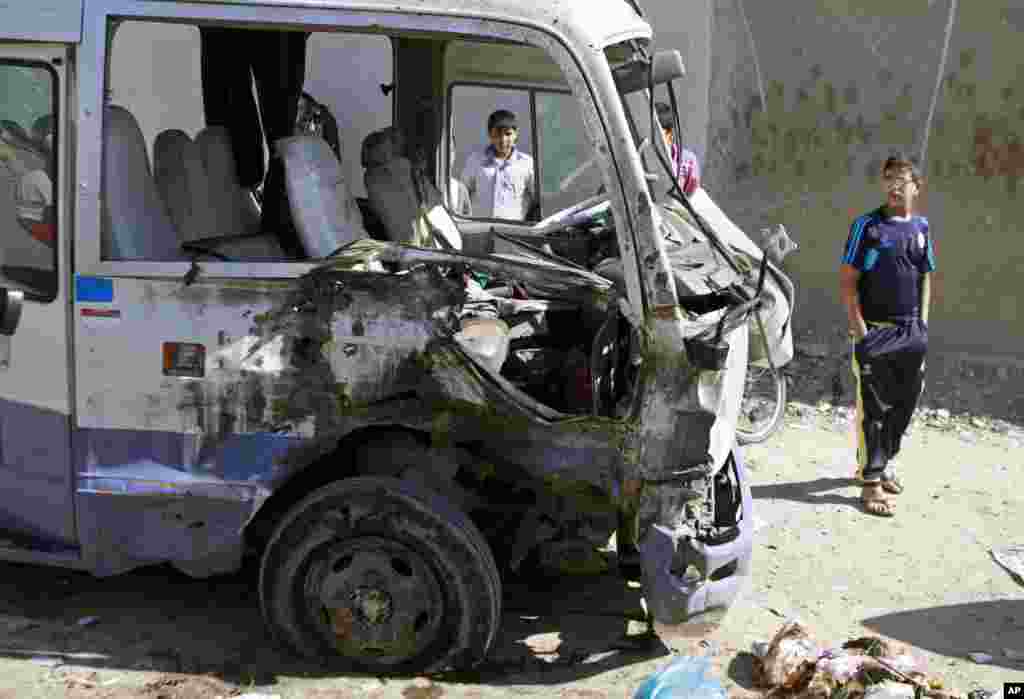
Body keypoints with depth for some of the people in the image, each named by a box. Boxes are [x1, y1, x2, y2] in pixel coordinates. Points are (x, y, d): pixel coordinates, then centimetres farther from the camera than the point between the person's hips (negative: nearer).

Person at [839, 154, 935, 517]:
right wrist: (861, 331, -13)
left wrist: (922, 324, 9)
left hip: (912, 333, 5)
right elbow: (847, 281, -7)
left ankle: (884, 463, 30)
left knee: (903, 405, 12)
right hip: (876, 331, -5)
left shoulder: (921, 226, 9)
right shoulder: (867, 225, -5)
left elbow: (925, 278, 17)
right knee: (874, 408, -4)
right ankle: (871, 481, 2)